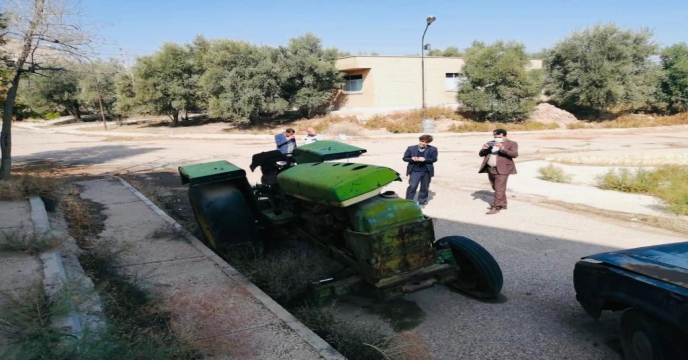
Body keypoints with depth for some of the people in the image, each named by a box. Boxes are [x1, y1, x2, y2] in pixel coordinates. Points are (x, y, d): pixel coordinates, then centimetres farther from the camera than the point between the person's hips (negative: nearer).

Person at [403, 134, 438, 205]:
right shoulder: (411, 148, 4)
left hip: (427, 171, 1)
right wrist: (412, 159, -18)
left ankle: (422, 201, 27)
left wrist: (425, 159, -22)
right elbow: (405, 158, 3)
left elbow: (434, 159, -5)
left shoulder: (433, 149, 3)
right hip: (415, 171, -1)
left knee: (424, 187, 11)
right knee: (412, 186, -10)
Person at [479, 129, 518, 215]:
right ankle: (503, 204, 27)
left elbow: (515, 154, -18)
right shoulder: (490, 143, 13)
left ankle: (496, 207, -6)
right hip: (490, 169, 7)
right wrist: (484, 149, -10)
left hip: (501, 170, -7)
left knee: (499, 189, -9)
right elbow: (481, 154, 13)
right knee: (496, 189, 15)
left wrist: (502, 148, -28)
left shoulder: (511, 143, -2)